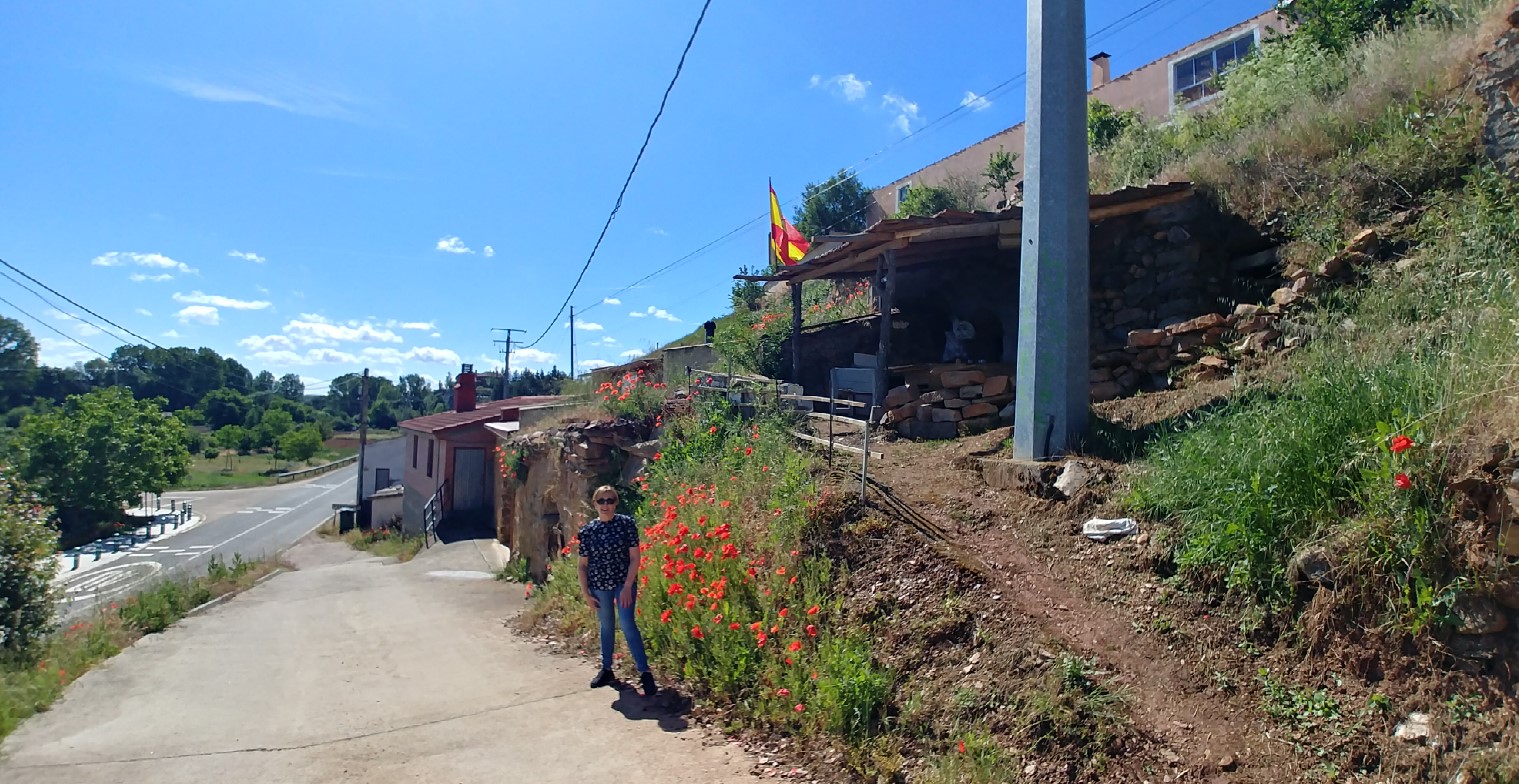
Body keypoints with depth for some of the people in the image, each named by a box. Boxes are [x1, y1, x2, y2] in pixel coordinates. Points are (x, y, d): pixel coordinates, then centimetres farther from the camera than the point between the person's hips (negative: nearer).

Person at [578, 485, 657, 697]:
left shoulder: (626, 524, -7)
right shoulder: (587, 530, -1)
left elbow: (634, 557, -7)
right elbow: (583, 564, 5)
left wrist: (628, 586, -13)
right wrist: (585, 593, 1)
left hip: (624, 582, -3)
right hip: (599, 585, 3)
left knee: (627, 624, -12)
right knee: (606, 625, 15)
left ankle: (645, 673, -9)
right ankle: (606, 669, 31)